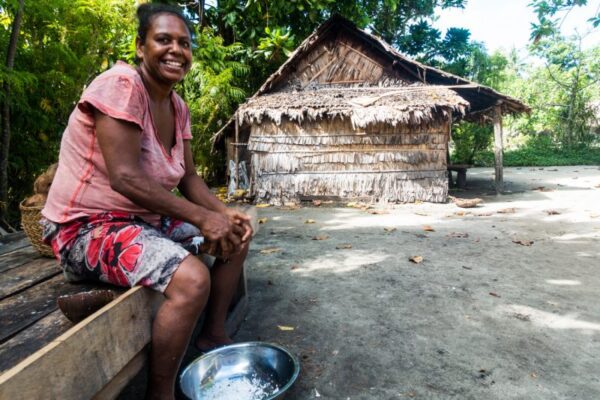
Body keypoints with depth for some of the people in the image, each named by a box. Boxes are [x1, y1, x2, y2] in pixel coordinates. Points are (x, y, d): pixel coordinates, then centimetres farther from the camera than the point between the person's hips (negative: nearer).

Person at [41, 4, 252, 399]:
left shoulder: (178, 107, 6)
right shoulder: (120, 85, -19)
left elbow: (189, 178, 7)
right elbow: (125, 177, -27)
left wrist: (225, 213, -10)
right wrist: (203, 218, -26)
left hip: (146, 219, 9)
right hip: (86, 228, -9)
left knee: (236, 235, 7)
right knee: (192, 278, -32)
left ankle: (214, 335, 17)